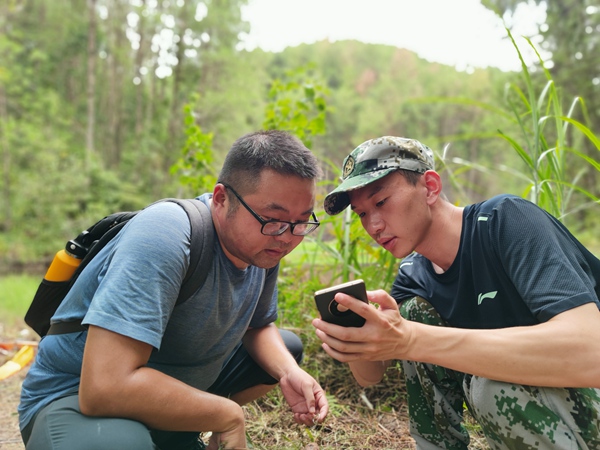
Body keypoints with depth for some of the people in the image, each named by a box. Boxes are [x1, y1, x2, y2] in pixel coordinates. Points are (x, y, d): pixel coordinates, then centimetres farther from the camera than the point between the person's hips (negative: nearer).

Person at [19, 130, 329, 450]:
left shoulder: (263, 244, -8)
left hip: (175, 383, 8)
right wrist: (228, 416, -27)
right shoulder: (163, 237, -32)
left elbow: (258, 327, 8)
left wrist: (289, 373, -14)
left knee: (289, 349, 13)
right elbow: (105, 388, -38)